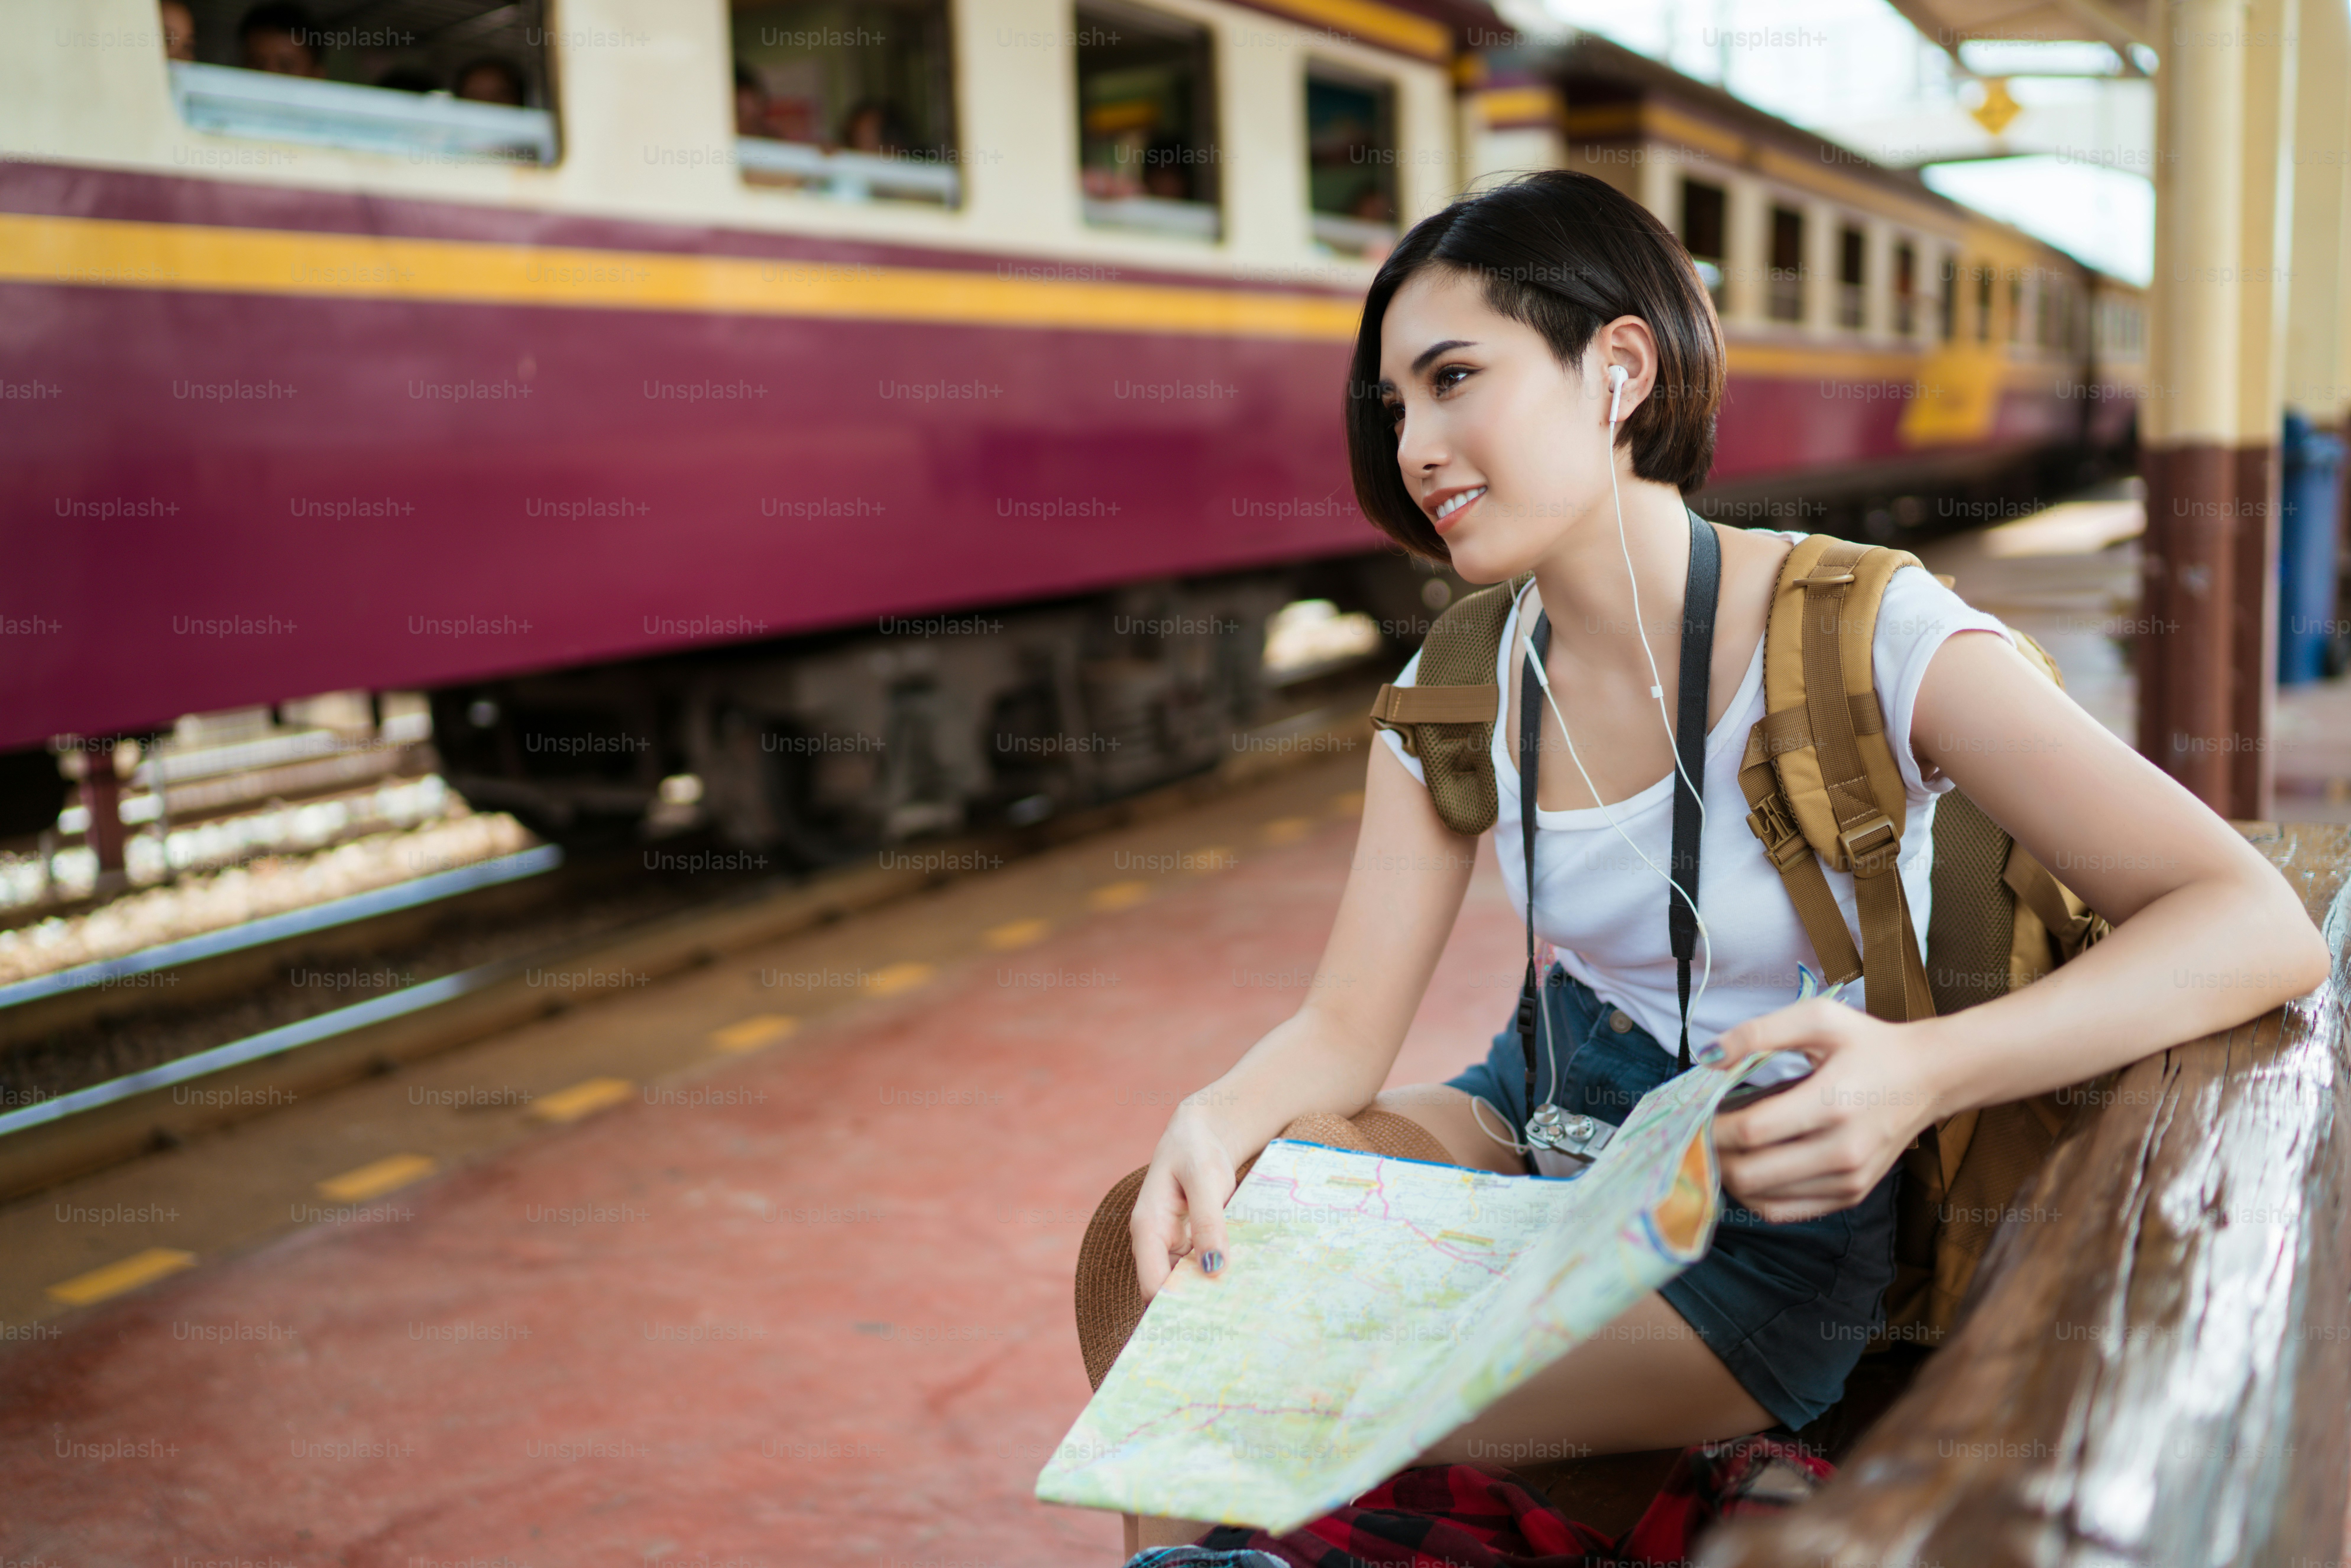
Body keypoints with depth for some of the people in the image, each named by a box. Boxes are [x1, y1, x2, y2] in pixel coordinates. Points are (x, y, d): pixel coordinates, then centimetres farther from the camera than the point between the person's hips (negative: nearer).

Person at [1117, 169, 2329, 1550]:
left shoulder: (1860, 639, -19)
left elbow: (2262, 927, -25)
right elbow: (1352, 1022, -4)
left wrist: (1925, 1073, -41)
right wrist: (1224, 1116, -28)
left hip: (1764, 1224, -5)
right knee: (1153, 1252, -15)